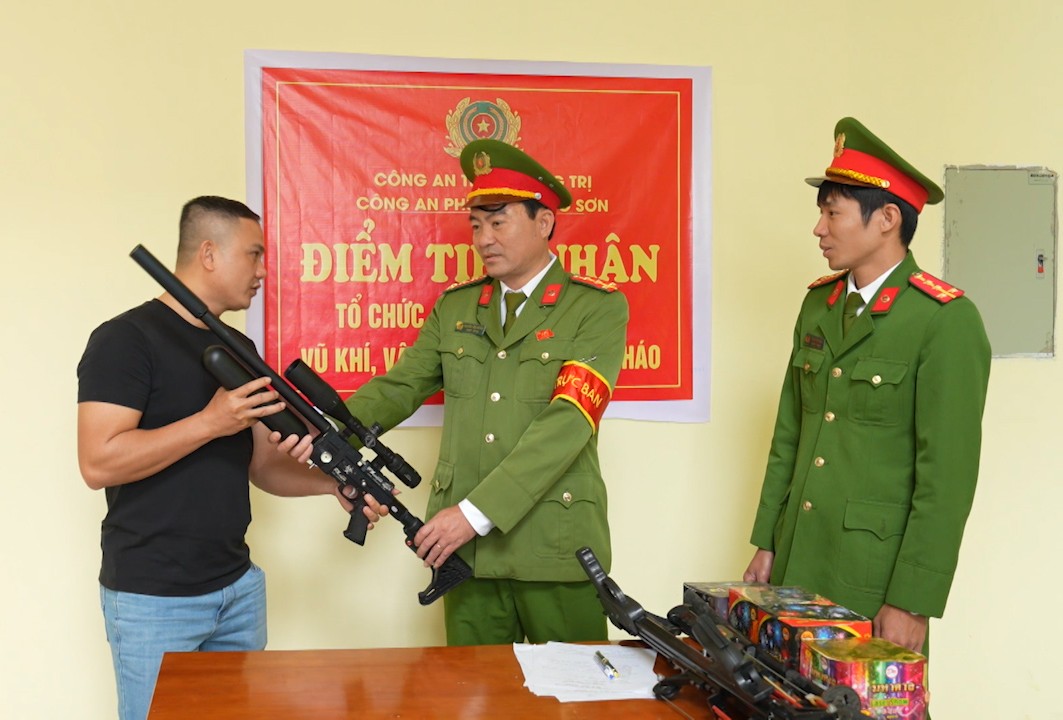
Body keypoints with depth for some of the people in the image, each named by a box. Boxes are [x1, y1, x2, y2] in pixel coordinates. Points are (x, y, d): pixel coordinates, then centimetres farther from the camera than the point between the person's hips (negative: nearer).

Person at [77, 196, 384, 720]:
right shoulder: (126, 339, -12)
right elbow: (98, 463, -22)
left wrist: (334, 484, -4)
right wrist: (210, 422, -24)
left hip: (238, 587, 7)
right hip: (153, 599, -7)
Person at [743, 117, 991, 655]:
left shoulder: (946, 320, -13)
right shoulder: (819, 303, 9)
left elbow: (948, 474, -15)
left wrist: (913, 603, -16)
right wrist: (766, 544, 11)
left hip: (875, 576, -6)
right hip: (796, 564, 6)